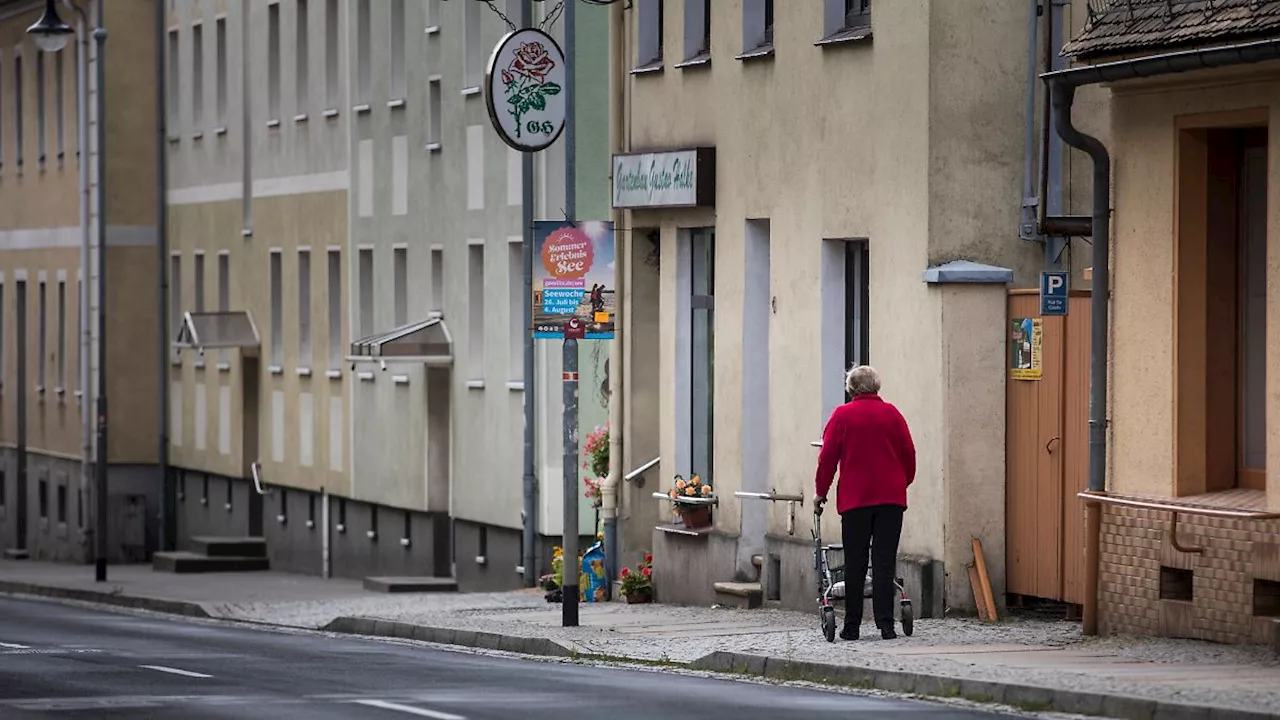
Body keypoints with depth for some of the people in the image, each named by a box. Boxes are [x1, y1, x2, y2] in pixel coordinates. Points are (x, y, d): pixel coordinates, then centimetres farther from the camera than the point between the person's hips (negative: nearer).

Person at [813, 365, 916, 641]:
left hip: (854, 499, -1)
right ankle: (885, 625, -8)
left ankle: (852, 626, 7)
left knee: (855, 563, 5)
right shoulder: (892, 414, 4)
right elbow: (909, 454, 7)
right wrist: (903, 484, 22)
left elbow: (828, 457, -1)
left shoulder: (842, 416, 0)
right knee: (884, 562, 0)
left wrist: (821, 491, 10)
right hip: (891, 497, 1)